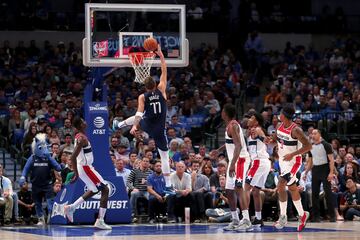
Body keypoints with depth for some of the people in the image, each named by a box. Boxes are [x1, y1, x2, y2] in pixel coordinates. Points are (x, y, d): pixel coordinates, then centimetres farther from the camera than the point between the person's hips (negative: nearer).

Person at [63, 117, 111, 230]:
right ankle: (100, 221, -9)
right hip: (85, 168, -10)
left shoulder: (79, 136, 9)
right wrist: (76, 174, -22)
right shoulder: (82, 139, -21)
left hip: (85, 167, 10)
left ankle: (71, 207, 26)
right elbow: (73, 157, -26)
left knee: (94, 190, 27)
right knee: (105, 190, -6)